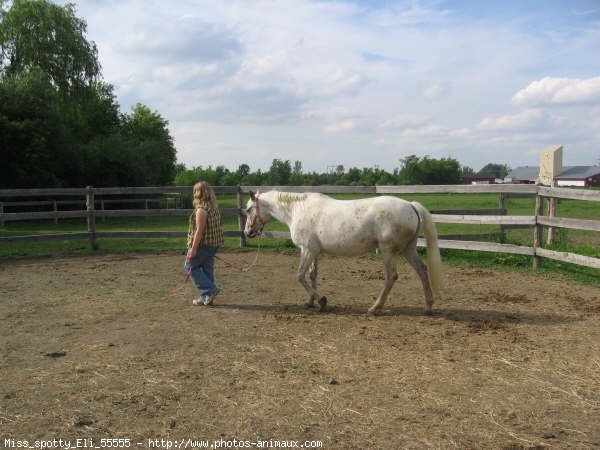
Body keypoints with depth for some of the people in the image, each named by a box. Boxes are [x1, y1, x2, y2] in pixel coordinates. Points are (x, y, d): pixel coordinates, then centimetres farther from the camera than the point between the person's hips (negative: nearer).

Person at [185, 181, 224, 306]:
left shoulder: (201, 209, -19)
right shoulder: (214, 207, 9)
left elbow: (199, 231, -21)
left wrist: (193, 249, -18)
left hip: (203, 244, -9)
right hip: (214, 244, 9)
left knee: (191, 266, 6)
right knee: (207, 268, 13)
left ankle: (210, 289, -1)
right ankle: (206, 297, 19)